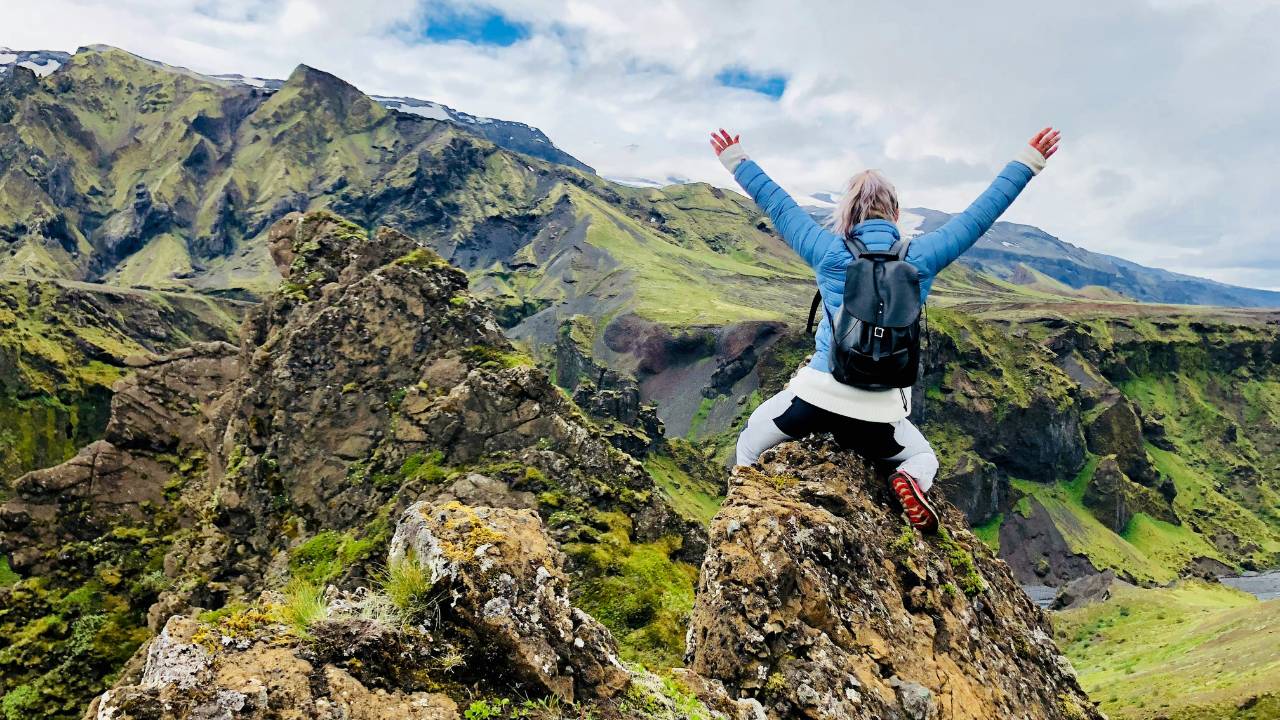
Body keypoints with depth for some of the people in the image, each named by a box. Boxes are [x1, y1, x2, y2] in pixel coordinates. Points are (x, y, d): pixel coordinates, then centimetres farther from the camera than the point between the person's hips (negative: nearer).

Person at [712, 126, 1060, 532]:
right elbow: (981, 214, 9)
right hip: (879, 414, 1)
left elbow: (776, 204, 8)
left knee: (749, 445, 24)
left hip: (819, 395, 0)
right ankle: (912, 482, -6)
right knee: (925, 458, 29)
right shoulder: (920, 258, 0)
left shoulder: (830, 252, -2)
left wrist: (735, 160, 21)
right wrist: (1029, 161, 19)